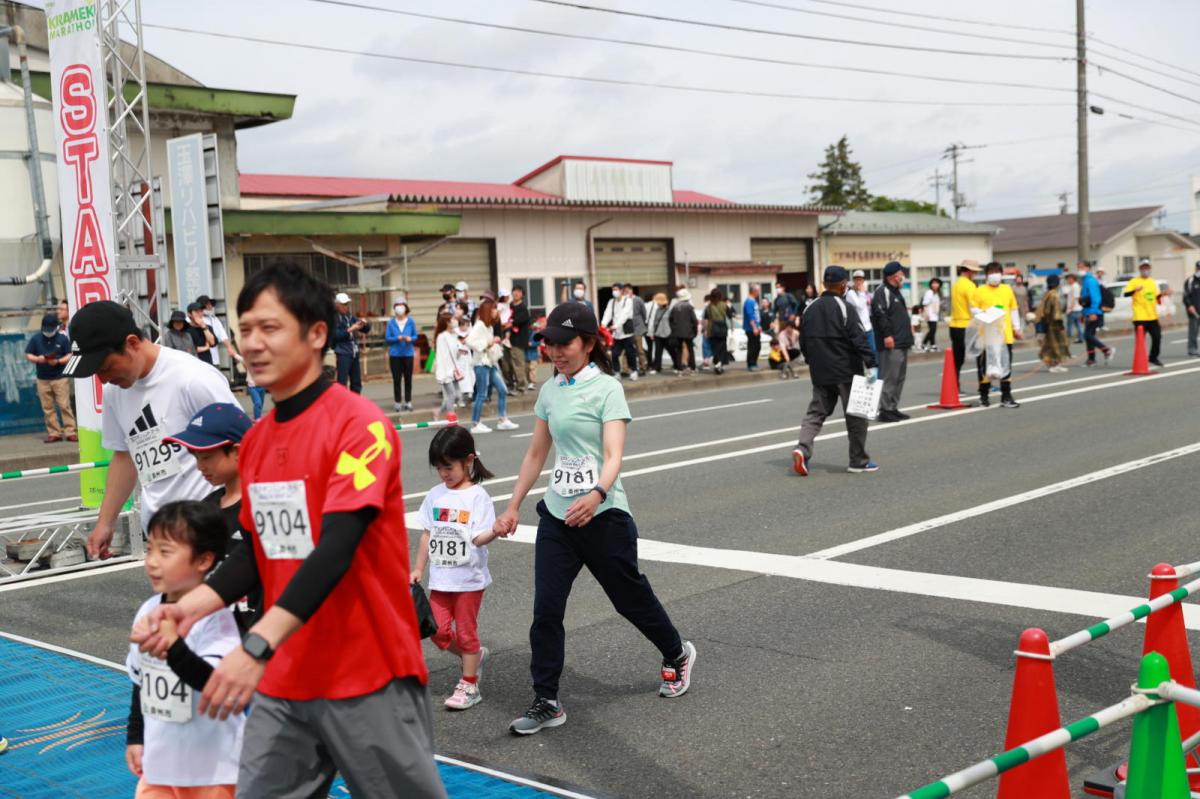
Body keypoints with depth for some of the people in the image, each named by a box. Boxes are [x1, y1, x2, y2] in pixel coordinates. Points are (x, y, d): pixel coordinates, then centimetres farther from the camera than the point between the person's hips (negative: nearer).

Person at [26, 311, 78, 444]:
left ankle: (71, 432, -3)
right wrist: (38, 359, -15)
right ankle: (54, 433, 10)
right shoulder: (35, 338, 4)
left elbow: (70, 356, 0)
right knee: (48, 408, 5)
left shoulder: (62, 338, -1)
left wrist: (58, 361, -18)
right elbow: (28, 355, 6)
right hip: (42, 379, 3)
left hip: (60, 378, -3)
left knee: (65, 405, -5)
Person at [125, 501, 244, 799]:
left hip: (212, 764, -7)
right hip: (160, 759, 7)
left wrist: (174, 648, -44)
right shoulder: (148, 612, 1)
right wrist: (135, 736, 19)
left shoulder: (216, 618, -20)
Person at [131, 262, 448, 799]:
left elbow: (336, 550, -24)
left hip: (368, 676, -6)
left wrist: (257, 645, -31)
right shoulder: (254, 440, 8)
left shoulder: (359, 424, -14)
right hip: (282, 680, 6)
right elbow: (258, 551, 14)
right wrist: (191, 607, -2)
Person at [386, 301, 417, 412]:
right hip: (395, 354, -1)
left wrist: (410, 338, -17)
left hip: (408, 353, 1)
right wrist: (398, 338, -18)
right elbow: (387, 338, -2)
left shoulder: (410, 321, -1)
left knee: (408, 378, 5)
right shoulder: (391, 322, -3)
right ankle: (397, 402, 8)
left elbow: (415, 336, 4)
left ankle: (408, 401, 13)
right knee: (397, 379, 2)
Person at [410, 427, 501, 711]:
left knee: (465, 631, 4)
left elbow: (478, 538, -17)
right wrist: (419, 568, 13)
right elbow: (427, 534, 12)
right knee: (438, 632, 4)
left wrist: (494, 531, -38)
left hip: (469, 578, -5)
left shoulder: (477, 496, -11)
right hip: (440, 578, 5)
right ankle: (475, 655, 31)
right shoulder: (435, 496, 5)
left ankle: (469, 685, 18)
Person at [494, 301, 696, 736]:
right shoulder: (549, 391, 8)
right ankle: (546, 703, 7)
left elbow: (614, 455, -21)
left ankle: (677, 655, 39)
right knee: (545, 608, -3)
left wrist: (597, 494, -40)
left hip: (603, 515, -5)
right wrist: (513, 507, 17)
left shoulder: (606, 388, -10)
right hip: (557, 514, 5)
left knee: (630, 598, 11)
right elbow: (536, 454, 18)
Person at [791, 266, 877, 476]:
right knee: (856, 416, 5)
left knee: (816, 412, 10)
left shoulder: (810, 309, 8)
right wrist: (871, 364, -17)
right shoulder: (844, 308, -11)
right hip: (846, 372, -5)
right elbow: (859, 339, -17)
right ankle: (859, 461, 11)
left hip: (820, 374, 5)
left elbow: (803, 342, 14)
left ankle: (802, 448, -13)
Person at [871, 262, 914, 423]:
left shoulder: (895, 291, 21)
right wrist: (887, 335, -26)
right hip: (891, 344, -11)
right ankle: (885, 410, -7)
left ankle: (893, 408, 19)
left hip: (901, 343, 11)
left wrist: (907, 324, 23)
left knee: (900, 377, 13)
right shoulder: (882, 292, -12)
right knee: (889, 377, -10)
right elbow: (880, 314, -22)